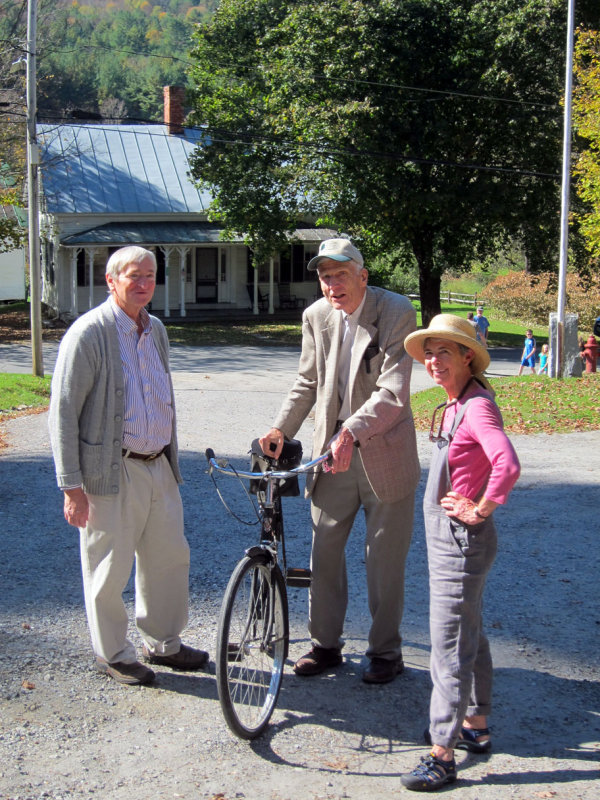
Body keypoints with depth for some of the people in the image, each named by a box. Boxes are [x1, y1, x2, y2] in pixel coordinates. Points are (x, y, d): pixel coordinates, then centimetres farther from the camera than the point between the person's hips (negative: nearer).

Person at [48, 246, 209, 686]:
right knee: (110, 568, 5)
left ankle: (163, 643, 33)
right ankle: (114, 654, 24)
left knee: (170, 557, 15)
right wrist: (72, 486, -17)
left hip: (159, 467, 7)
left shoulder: (156, 329, 11)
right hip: (112, 472, -7)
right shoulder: (89, 332, -13)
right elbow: (63, 413, -14)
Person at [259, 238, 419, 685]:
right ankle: (326, 645, 25)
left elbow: (393, 391, -21)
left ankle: (386, 652, 21)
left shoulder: (396, 312, -14)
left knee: (384, 557, 6)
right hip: (332, 450, 4)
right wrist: (281, 429, -3)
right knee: (324, 550, 9)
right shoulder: (316, 316, 1)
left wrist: (352, 432, -34)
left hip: (384, 451, -4)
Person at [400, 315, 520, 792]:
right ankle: (476, 726, 35)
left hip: (461, 539, -10)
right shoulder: (454, 405, 9)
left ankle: (442, 755, 2)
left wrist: (479, 510, -24)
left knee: (450, 645, -5)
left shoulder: (477, 406, -20)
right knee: (469, 635, 20)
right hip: (448, 537, 10)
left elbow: (508, 465, -35)